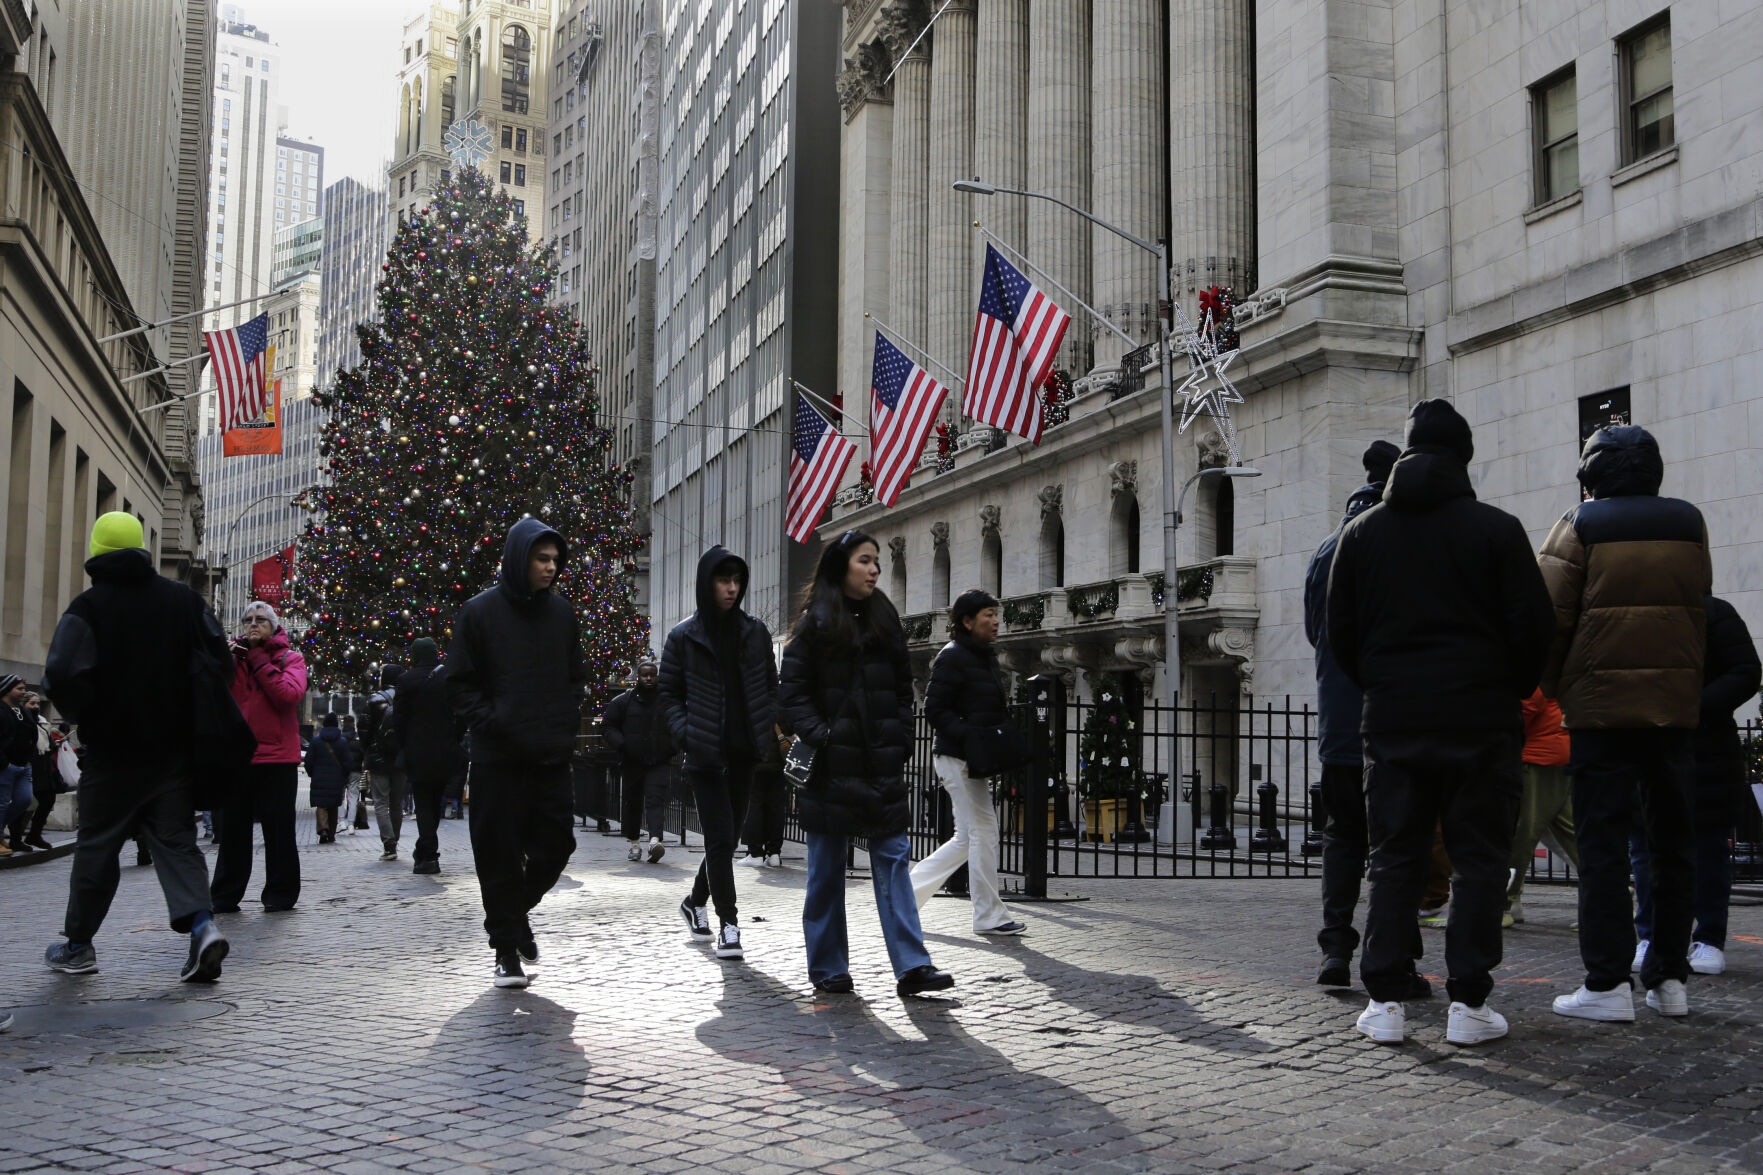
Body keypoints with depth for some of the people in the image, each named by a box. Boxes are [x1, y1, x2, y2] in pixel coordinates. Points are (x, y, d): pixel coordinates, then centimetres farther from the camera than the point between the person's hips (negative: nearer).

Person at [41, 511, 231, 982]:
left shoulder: (88, 606, -9)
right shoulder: (184, 599, 3)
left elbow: (62, 678, -17)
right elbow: (221, 664, 3)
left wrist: (85, 715, 2)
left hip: (112, 749, -3)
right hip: (174, 748, 3)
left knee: (97, 845, 10)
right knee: (176, 840, 6)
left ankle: (78, 945, 21)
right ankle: (201, 922, -14)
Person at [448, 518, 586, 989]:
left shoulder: (561, 612, 9)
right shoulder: (479, 612, -3)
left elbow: (576, 677, 19)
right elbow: (459, 683, -1)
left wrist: (567, 725, 6)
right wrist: (489, 721, -12)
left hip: (551, 756, 4)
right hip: (497, 756, -4)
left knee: (556, 843, 3)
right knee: (500, 853, 0)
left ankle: (517, 911, 29)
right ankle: (506, 948, 12)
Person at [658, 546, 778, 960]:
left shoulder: (755, 632, 7)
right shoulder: (683, 637, 0)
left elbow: (771, 686, 14)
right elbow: (669, 694, 4)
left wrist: (768, 731, 1)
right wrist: (686, 735, -10)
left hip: (744, 753, 4)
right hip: (705, 755, -3)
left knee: (728, 837, 11)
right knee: (721, 838, -7)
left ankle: (696, 902, 33)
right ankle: (728, 925, 0)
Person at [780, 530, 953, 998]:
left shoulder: (884, 621, 13)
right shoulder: (813, 625, -1)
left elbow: (903, 687, 16)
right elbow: (791, 694, -4)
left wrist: (900, 739, 4)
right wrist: (820, 736, -15)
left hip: (881, 765, 4)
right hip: (832, 766, -4)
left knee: (894, 859, -3)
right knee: (826, 870, 5)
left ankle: (912, 966, -5)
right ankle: (828, 967, 14)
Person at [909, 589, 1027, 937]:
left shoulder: (986, 658, 19)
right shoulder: (953, 657, -11)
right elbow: (935, 709, -17)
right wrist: (970, 737, -25)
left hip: (974, 760, 10)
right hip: (957, 759, -10)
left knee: (967, 837, 13)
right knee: (983, 831, -6)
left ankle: (907, 892, 20)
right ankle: (989, 916, 2)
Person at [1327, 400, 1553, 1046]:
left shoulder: (1361, 532, 6)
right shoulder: (1496, 527, -3)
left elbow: (1340, 633, 8)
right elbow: (1532, 625, -3)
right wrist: (1508, 694, 12)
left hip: (1392, 724, 2)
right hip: (1480, 724, -2)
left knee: (1394, 861, 8)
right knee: (1478, 861, 5)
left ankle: (1385, 1000, 6)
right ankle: (1468, 1003, 4)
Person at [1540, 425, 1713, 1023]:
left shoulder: (1579, 527, -3)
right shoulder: (1690, 525, 9)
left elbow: (1551, 617, -6)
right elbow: (1697, 607, 15)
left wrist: (1551, 688, 6)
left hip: (1602, 704, -4)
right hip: (1677, 703, 4)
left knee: (1602, 844, -1)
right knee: (1672, 842, 11)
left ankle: (1608, 983, -3)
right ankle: (1669, 978, 14)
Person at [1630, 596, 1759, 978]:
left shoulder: (1714, 612, -2)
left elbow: (1746, 674, -6)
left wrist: (1698, 708, -19)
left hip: (1705, 750, -4)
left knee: (1707, 847, 4)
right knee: (1645, 846, 5)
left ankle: (1710, 940, 13)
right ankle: (1651, 936, 14)